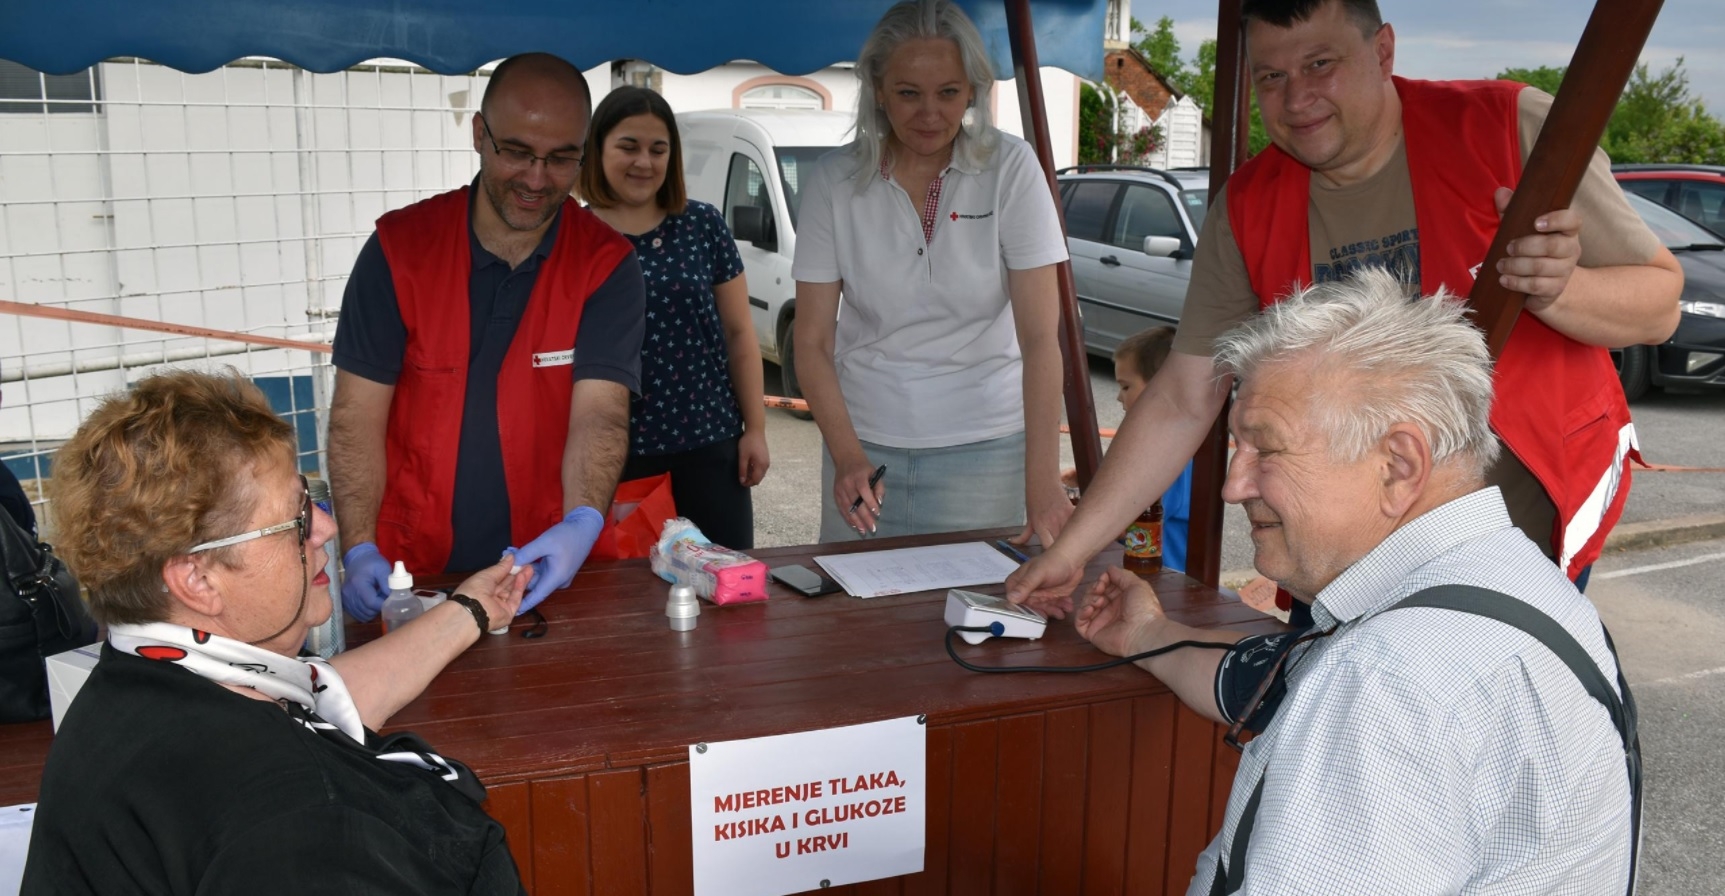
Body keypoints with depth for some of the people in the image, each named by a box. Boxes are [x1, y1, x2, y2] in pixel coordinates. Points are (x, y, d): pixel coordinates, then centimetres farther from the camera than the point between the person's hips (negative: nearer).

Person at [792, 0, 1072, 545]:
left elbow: (1039, 336, -13)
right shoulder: (833, 182, -4)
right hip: (866, 444, 2)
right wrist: (847, 456, -17)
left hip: (985, 446, -1)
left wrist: (1042, 479, -21)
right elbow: (812, 342, -3)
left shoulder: (1011, 169, -8)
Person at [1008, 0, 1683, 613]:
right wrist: (1071, 551, -6)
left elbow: (1659, 301, -5)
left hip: (1537, 521, -2)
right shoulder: (1245, 210, -4)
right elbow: (1183, 402, -3)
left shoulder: (1510, 126, -11)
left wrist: (1559, 289, -29)